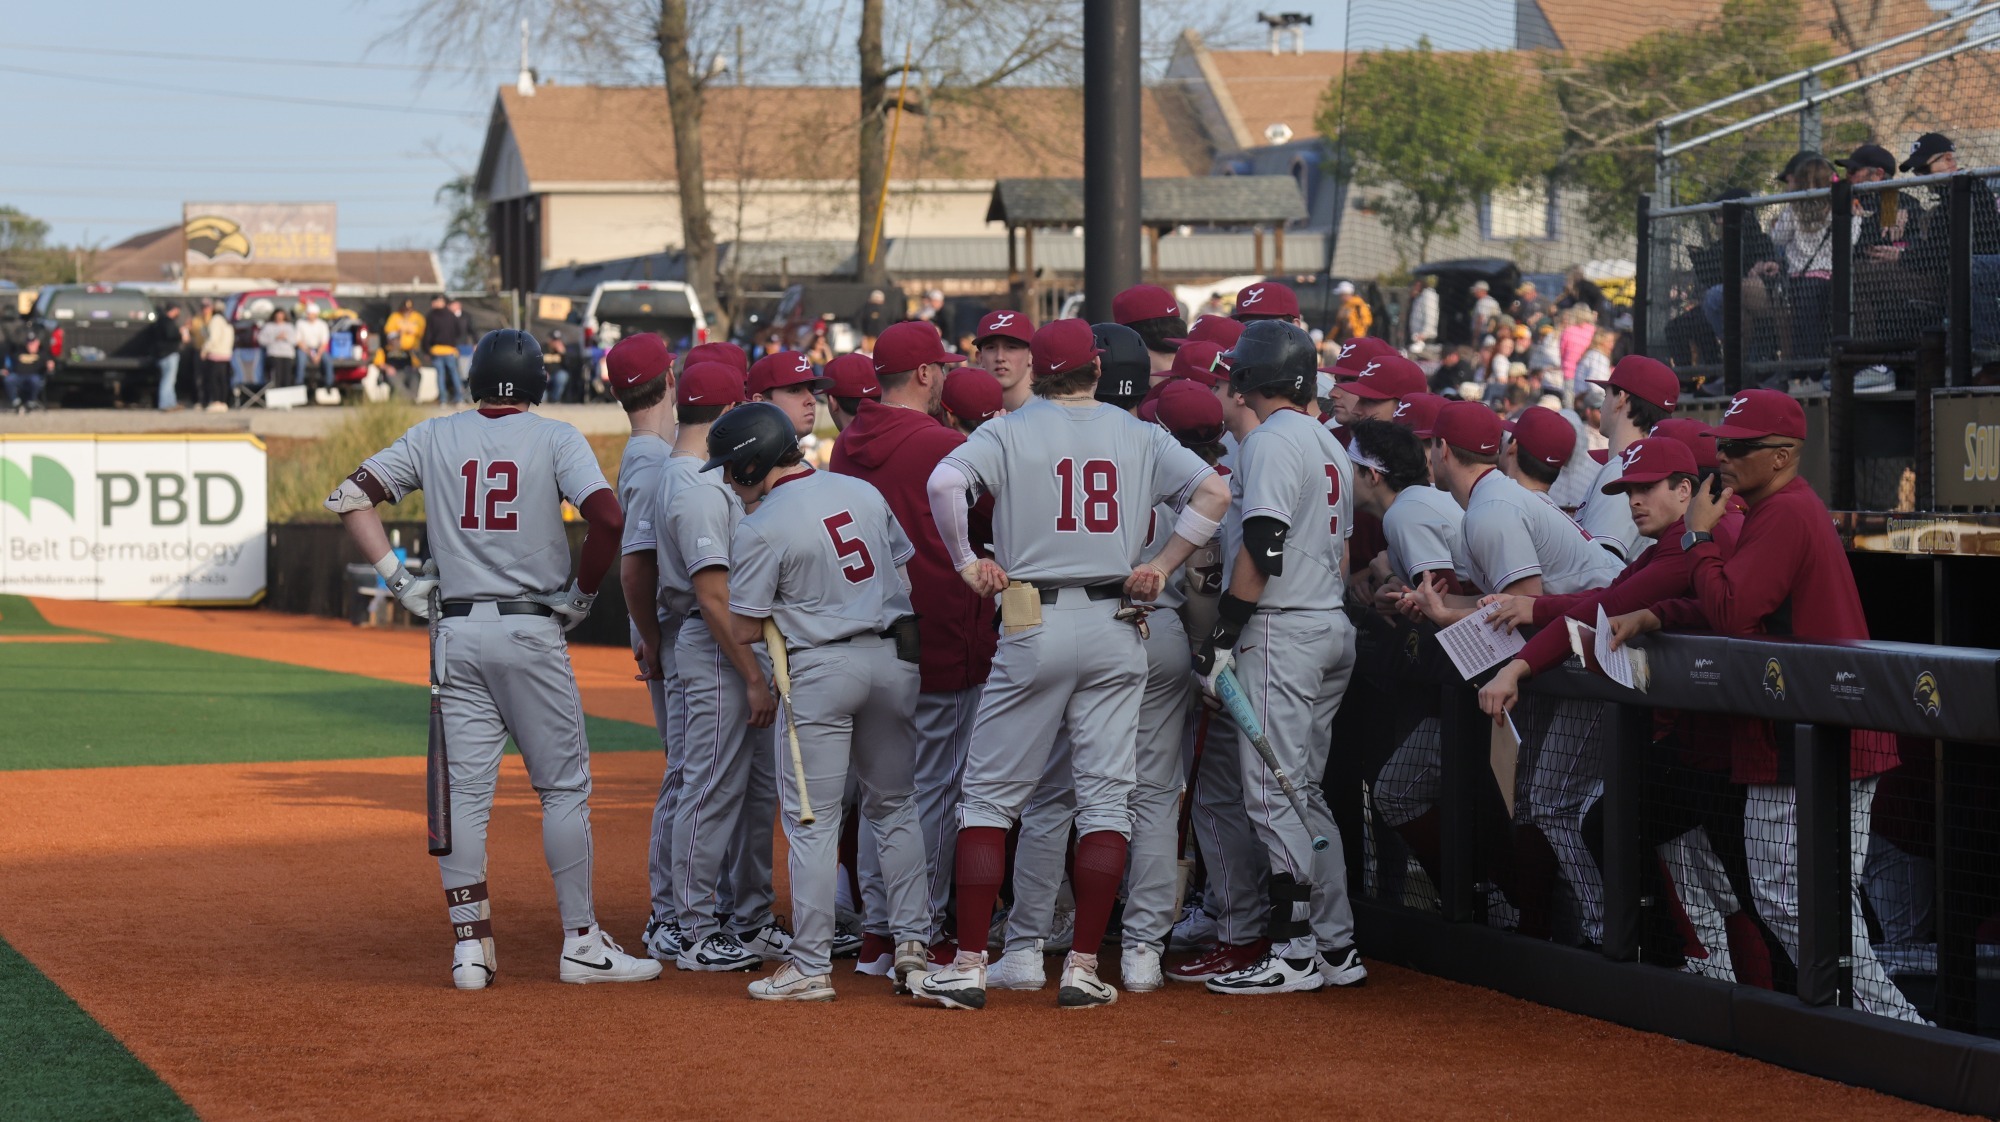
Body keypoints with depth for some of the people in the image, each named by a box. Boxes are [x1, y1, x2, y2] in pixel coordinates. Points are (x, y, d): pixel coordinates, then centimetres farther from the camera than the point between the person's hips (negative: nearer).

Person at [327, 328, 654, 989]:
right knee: (564, 788, 4)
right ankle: (581, 945, 4)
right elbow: (608, 517, -16)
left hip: (455, 631, 3)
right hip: (532, 632, -3)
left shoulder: (433, 438, 8)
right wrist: (584, 592, -2)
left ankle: (470, 946, 3)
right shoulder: (555, 439, -1)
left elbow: (348, 497, 4)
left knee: (463, 792, 5)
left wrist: (397, 576, 4)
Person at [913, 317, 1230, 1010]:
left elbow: (944, 482, -18)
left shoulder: (1010, 432, 0)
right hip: (1113, 625, 2)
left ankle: (969, 967, 0)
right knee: (1106, 795, 5)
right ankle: (1083, 970, 1)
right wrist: (1162, 566, 1)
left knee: (990, 793, 5)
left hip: (1033, 627, -2)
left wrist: (966, 562, -7)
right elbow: (1213, 493, -3)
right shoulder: (1139, 436, 7)